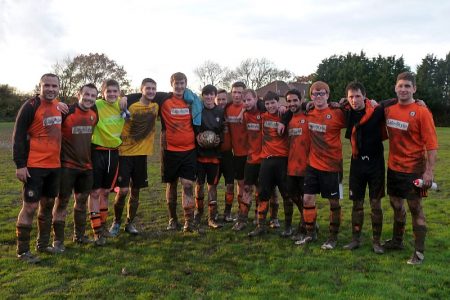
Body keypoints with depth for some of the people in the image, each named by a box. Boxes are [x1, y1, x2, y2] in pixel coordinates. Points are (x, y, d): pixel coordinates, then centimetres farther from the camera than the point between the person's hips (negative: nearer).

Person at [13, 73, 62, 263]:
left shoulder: (59, 106, 9)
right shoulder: (31, 106, -11)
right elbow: (18, 136, -11)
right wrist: (20, 164, -15)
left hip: (54, 165, 7)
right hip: (34, 166, -7)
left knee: (48, 204, 14)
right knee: (30, 206, -2)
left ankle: (43, 244, 28)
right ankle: (22, 251, 10)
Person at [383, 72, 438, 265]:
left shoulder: (422, 112, -12)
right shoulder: (389, 110, 3)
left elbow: (431, 144, -15)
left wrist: (429, 171, -19)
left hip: (413, 169, -5)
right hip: (393, 167, 5)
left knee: (415, 208, 2)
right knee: (396, 205, 17)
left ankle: (419, 252, 14)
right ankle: (397, 241, 36)